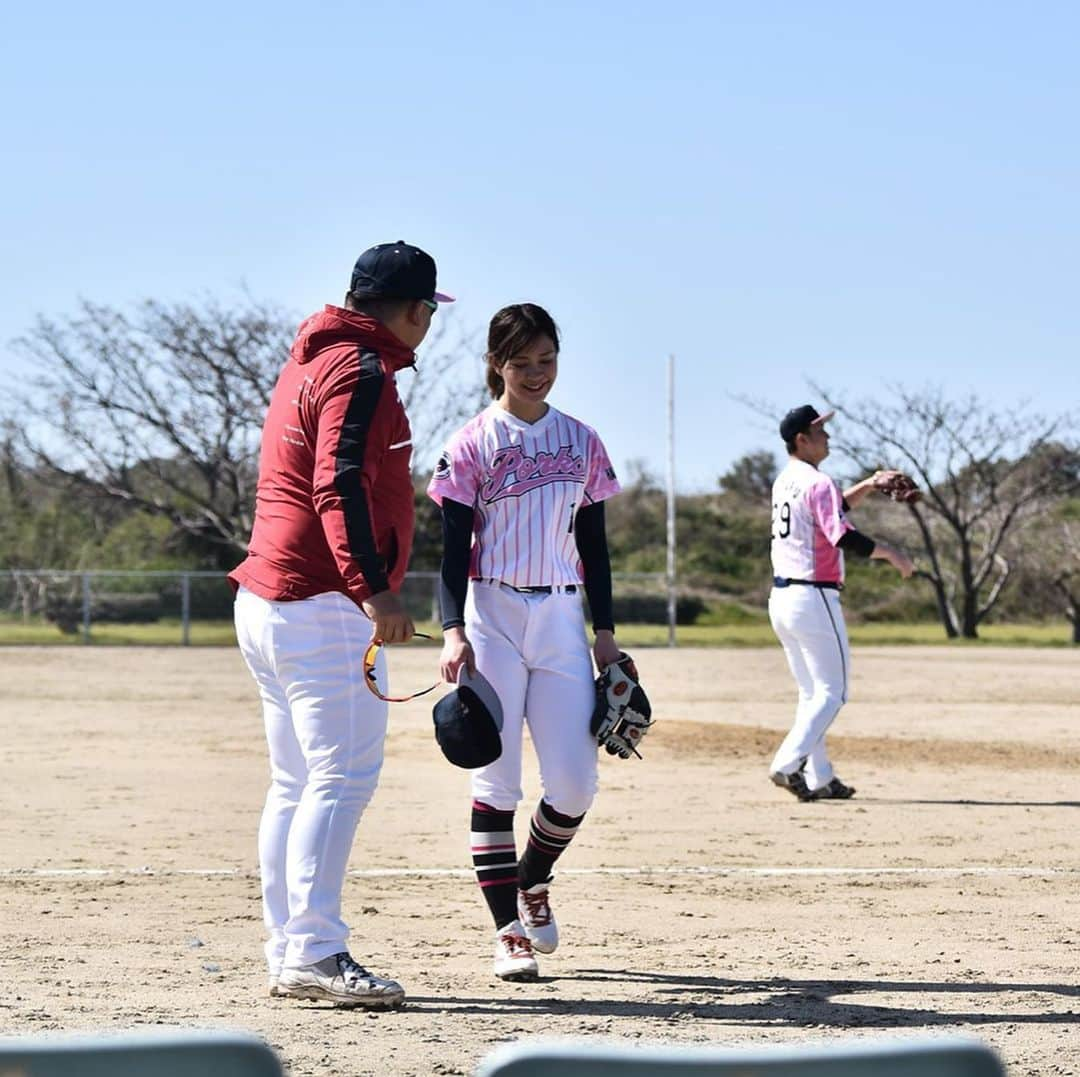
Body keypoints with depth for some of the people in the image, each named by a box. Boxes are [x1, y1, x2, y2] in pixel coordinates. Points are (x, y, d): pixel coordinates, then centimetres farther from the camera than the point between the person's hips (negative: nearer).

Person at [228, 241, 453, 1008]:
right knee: (344, 775, -12)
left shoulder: (309, 362, 20)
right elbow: (339, 487, -23)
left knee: (297, 784, 11)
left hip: (266, 600, 10)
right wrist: (373, 591, -31)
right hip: (321, 604, -10)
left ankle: (288, 956, 12)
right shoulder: (361, 371, -10)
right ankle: (314, 952, -16)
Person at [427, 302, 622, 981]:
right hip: (492, 614, -3)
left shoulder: (581, 441, 10)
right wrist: (453, 631, -17)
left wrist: (606, 633, 8)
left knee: (576, 782, -3)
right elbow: (454, 546, -5)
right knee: (497, 781, -4)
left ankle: (532, 881, 26)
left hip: (562, 619, 3)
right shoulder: (473, 444, -2)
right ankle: (509, 931, 2)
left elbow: (594, 543, 14)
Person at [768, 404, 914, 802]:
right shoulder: (818, 483, -14)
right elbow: (843, 536, -23)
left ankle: (819, 778, 14)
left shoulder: (784, 482, 14)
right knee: (831, 692, -3)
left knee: (812, 693, 15)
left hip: (781, 599, 9)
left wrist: (870, 485, 19)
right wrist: (889, 553, -12)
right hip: (813, 598, -9)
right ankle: (788, 763, -17)